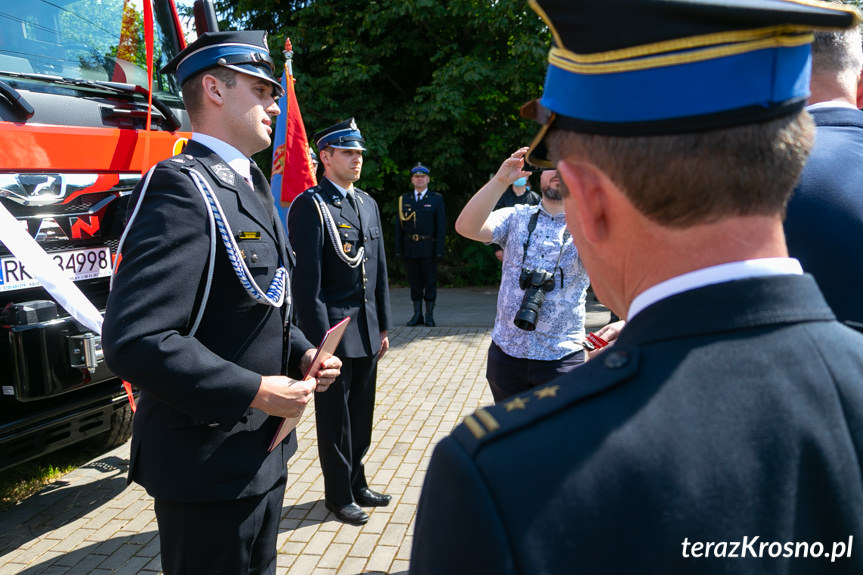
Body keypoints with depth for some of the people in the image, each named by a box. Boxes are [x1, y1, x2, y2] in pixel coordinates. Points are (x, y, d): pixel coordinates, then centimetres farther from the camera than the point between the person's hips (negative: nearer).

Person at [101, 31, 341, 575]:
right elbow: (134, 340, -29)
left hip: (264, 452, 9)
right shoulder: (181, 188, -20)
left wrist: (302, 353, 2)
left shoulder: (252, 188, 13)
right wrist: (254, 391, -24)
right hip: (211, 468, -9)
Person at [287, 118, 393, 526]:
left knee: (361, 412, 17)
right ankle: (339, 495, 25)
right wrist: (320, 339, -17)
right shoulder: (309, 206, -12)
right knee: (335, 416, 8)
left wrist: (383, 325, 13)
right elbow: (307, 279, -16)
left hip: (367, 329, 7)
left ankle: (356, 483, 35)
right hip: (333, 331, -7)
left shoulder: (368, 203, 12)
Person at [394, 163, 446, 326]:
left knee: (430, 281, 1)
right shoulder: (404, 199, 11)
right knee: (414, 282, 8)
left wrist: (440, 250, -9)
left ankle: (429, 315, 11)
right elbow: (399, 225, 8)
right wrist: (398, 249, 0)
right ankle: (417, 314, 17)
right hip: (410, 248, 2)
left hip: (428, 247, -2)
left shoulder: (436, 199, 4)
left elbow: (441, 226, -1)